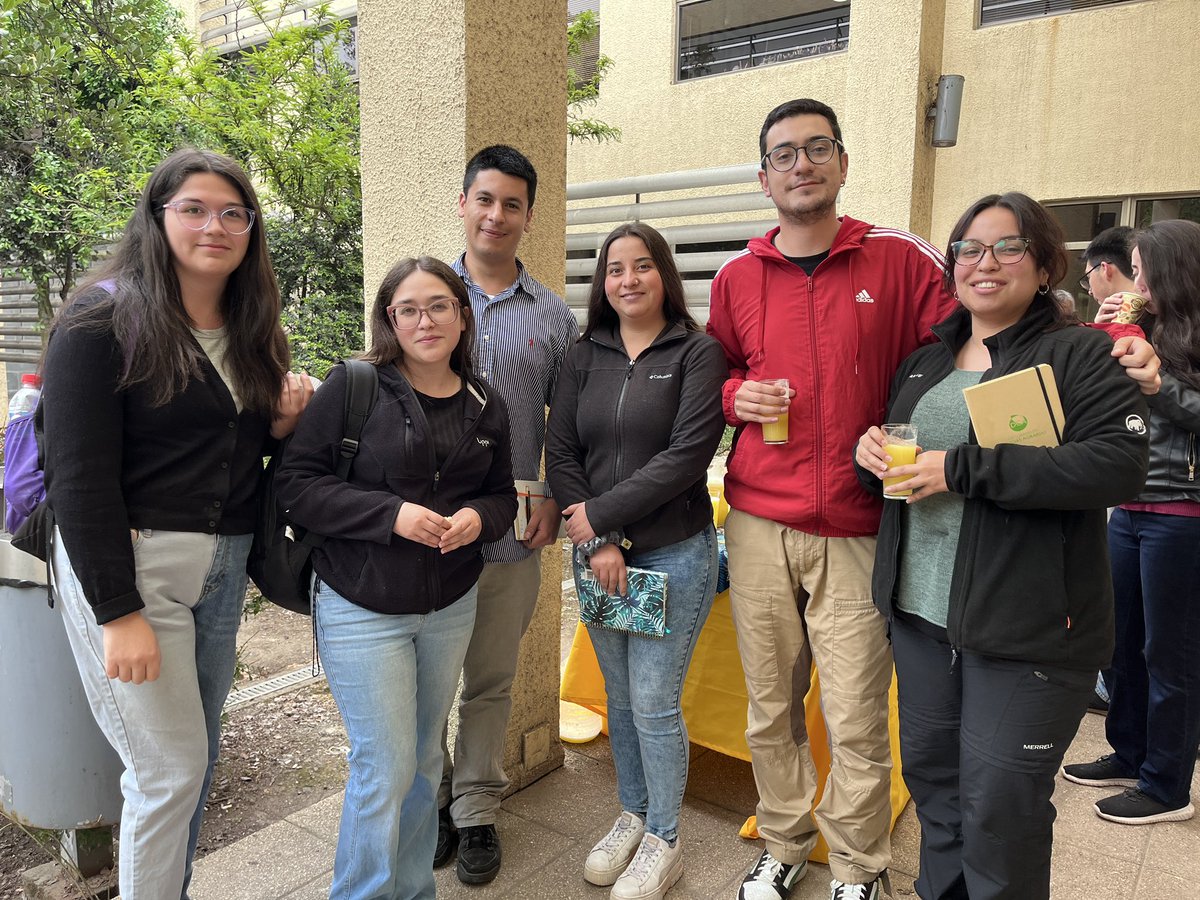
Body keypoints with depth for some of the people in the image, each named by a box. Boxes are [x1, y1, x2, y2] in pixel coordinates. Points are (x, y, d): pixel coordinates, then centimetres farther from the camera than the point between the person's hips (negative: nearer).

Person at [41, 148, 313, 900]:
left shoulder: (252, 333, 11)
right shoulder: (104, 321, -9)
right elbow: (79, 477, -13)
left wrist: (283, 421, -3)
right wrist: (119, 612, -17)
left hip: (225, 566, 6)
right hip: (130, 563, -6)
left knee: (198, 756, 13)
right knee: (170, 769, -1)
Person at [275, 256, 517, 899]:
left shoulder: (486, 407, 4)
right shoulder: (352, 386, -11)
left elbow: (503, 495, 12)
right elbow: (296, 481, -14)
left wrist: (478, 518, -11)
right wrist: (392, 514, -23)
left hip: (451, 607, 5)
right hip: (363, 608, -4)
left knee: (424, 758, 17)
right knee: (386, 767, -1)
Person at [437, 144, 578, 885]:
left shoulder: (553, 316, 5)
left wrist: (554, 503, -3)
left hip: (512, 534, 1)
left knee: (491, 681, 13)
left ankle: (476, 811, 31)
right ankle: (427, 799, 33)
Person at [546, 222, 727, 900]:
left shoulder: (698, 353, -5)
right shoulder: (586, 357, 7)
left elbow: (688, 455, -16)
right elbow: (561, 454, 2)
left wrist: (599, 513, -15)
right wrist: (596, 542, -10)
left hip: (675, 553, -4)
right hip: (597, 552, 4)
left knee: (654, 703, 2)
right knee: (620, 698, 16)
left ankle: (664, 841, 24)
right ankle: (633, 816, 37)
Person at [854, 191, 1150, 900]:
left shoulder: (1082, 355, -6)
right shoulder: (925, 364, 13)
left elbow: (1120, 463, -21)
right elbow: (896, 459, 22)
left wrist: (961, 468, -22)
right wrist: (872, 450, -3)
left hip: (1027, 628, -6)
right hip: (921, 610, 6)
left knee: (998, 809, 4)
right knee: (931, 776, 18)